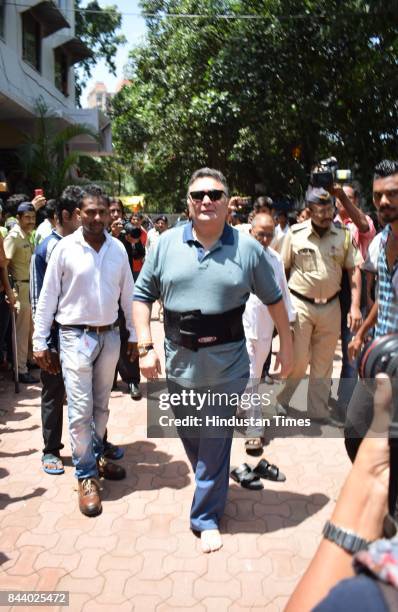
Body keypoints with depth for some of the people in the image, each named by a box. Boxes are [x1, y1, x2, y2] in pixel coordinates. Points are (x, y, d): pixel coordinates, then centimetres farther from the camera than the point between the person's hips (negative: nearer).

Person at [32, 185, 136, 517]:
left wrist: (134, 334, 10)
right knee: (81, 409, -3)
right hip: (76, 336, -4)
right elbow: (48, 297, -5)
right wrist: (40, 342, -5)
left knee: (101, 405, 17)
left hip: (110, 336, 4)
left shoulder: (118, 248, 2)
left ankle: (96, 456, 35)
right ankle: (86, 475, 12)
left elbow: (128, 293, 9)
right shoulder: (65, 248, -8)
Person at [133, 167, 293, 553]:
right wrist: (145, 347, -5)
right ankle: (210, 484, 47)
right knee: (189, 436, 19)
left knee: (215, 442, 6)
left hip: (226, 363, -2)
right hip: (179, 361, 3)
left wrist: (286, 344, 7)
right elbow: (142, 295, 3)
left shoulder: (247, 248, -4)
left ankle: (206, 515, 25)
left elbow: (274, 299, 6)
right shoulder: (166, 244, -2)